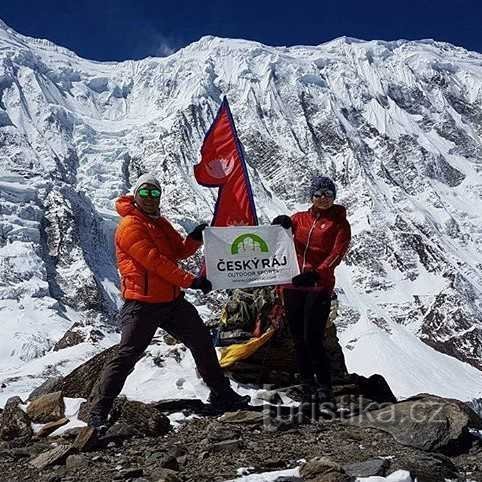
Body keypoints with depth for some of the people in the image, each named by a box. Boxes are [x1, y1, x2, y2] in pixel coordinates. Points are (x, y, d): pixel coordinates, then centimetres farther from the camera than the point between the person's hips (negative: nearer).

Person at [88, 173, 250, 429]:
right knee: (127, 355, -9)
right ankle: (98, 410, 2)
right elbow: (153, 260, -19)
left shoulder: (160, 223, 17)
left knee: (202, 341, 13)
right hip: (142, 303, -8)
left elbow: (180, 251, 16)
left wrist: (195, 238, -6)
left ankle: (221, 394, 27)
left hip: (172, 300, 8)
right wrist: (190, 281, -21)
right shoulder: (130, 225, -11)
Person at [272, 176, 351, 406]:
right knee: (299, 340, 8)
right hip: (293, 285, 4)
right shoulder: (300, 218, 15)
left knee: (312, 339, -11)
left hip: (319, 286, -4)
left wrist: (315, 274, -22)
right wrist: (281, 224, -14)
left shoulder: (339, 223, 5)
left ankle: (324, 388, 3)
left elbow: (336, 254, -7)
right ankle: (308, 386, 20)